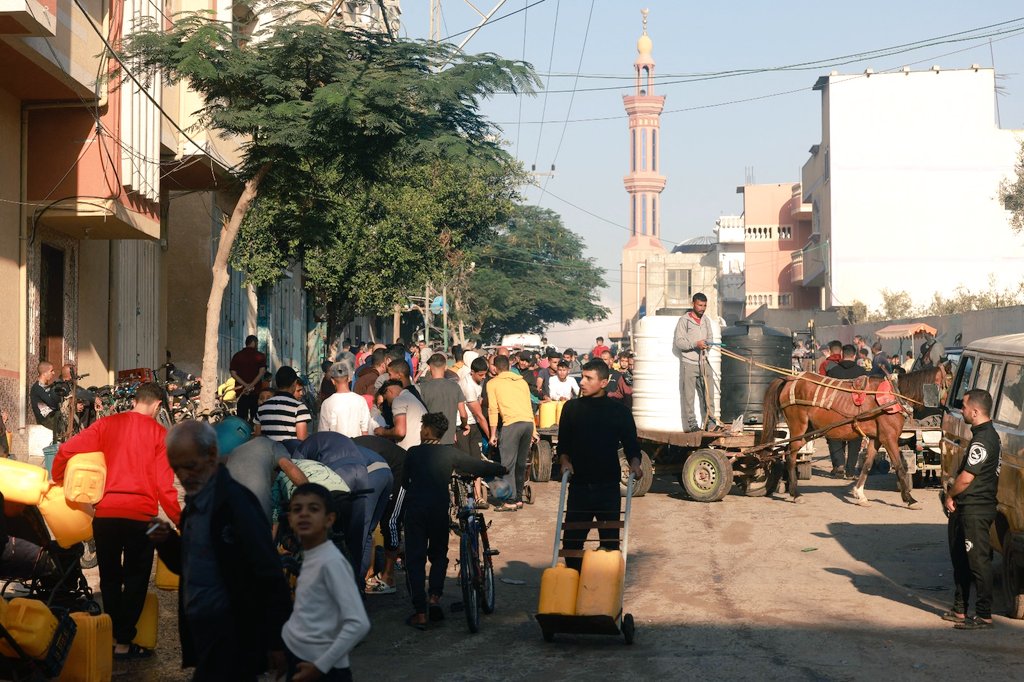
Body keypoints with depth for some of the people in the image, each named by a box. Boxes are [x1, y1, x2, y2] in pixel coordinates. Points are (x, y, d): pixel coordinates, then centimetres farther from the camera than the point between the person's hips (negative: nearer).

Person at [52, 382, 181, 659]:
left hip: (105, 513, 3)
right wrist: (180, 520, 3)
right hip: (140, 515, -3)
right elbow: (164, 485, -5)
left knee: (109, 577, 17)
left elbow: (66, 450, 1)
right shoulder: (159, 433, -1)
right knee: (135, 579, 9)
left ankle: (112, 635, 23)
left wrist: (57, 480, 18)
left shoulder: (107, 423, 6)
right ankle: (123, 643, 9)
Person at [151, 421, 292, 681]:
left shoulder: (236, 501, -18)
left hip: (231, 639, -8)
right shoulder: (194, 500, 9)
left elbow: (269, 576, -19)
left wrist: (276, 642, -18)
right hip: (203, 632, 8)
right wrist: (167, 541, -2)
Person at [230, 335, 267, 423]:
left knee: (241, 417, 2)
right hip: (256, 391, -2)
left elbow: (233, 374, -2)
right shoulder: (260, 356, 0)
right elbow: (262, 372, -11)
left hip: (241, 391, 2)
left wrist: (245, 385, -8)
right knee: (255, 417, 2)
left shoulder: (237, 356, 7)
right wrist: (251, 385, -13)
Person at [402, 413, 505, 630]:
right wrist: (501, 469, 21)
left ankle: (420, 613, -4)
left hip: (415, 509, -1)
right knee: (439, 555, 19)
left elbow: (404, 482, 14)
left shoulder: (413, 453, 4)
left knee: (415, 559, 4)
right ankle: (435, 596, -3)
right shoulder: (449, 453, 3)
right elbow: (476, 466, 5)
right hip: (440, 510, 1)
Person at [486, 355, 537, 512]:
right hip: (528, 422, 5)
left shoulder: (493, 383, 9)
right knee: (521, 463, 15)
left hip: (511, 424, -5)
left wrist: (493, 434, 2)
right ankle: (519, 498, 19)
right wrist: (533, 430, 23)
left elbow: (493, 409, 1)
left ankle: (511, 501, -5)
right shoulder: (521, 381, 22)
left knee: (508, 463, -2)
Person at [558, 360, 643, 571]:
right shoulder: (571, 408, 7)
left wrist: (634, 464, -13)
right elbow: (563, 444, 12)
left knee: (610, 541, 3)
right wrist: (565, 461, -7)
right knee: (571, 540, 0)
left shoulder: (619, 411, 2)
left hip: (608, 485, -1)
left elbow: (631, 445, 6)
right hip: (579, 485, 1)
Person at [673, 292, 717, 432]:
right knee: (688, 395, -3)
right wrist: (695, 344, -20)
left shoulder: (706, 320, 14)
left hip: (703, 362, 5)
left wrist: (707, 344, -3)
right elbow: (678, 342, -9)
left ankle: (710, 423, 9)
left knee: (707, 394, 4)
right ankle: (691, 424, 1)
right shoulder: (684, 320, -4)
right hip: (689, 363, -5)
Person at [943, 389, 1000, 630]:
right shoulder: (987, 435, 14)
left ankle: (983, 615, -1)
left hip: (975, 510, -11)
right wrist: (953, 496, 12)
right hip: (966, 508, 11)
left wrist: (950, 496, -5)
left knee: (978, 561, -6)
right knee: (961, 559, 17)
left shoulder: (983, 440, -20)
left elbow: (966, 477, -21)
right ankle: (960, 609, 26)